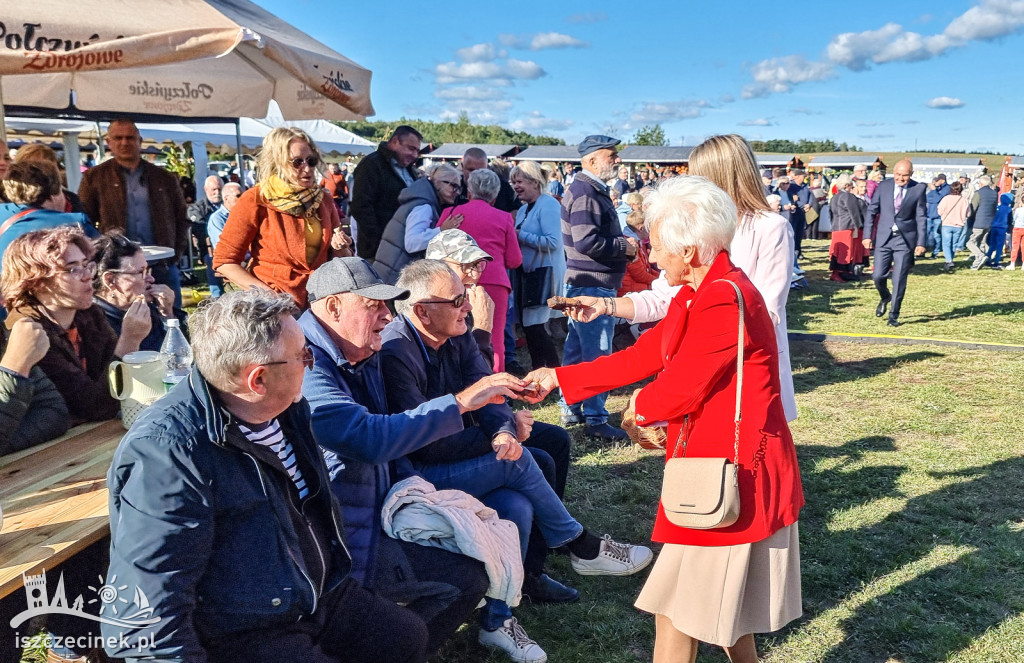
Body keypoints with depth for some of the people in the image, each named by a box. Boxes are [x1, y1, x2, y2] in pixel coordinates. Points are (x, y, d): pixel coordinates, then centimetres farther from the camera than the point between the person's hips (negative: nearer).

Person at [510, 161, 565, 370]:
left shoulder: (548, 205, -11)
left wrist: (520, 235, -18)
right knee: (528, 326, 11)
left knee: (535, 327, -10)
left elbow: (553, 242, -22)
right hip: (527, 273, 9)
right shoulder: (524, 209, 17)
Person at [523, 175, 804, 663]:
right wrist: (560, 378, 10)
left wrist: (640, 407, 3)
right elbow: (642, 356, 10)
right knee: (720, 604, 23)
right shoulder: (698, 294, 9)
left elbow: (678, 389, -20)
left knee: (677, 612, 1)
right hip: (719, 464, 10)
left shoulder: (725, 300, -23)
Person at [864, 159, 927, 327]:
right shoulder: (884, 186, 2)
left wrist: (921, 243, -6)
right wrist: (867, 235, 0)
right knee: (878, 275, 0)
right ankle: (885, 298, 34)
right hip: (884, 238, 2)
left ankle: (893, 315, 11)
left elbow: (921, 217, -1)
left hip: (905, 239, -2)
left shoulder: (918, 189, -2)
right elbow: (871, 211, 6)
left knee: (899, 279, -2)